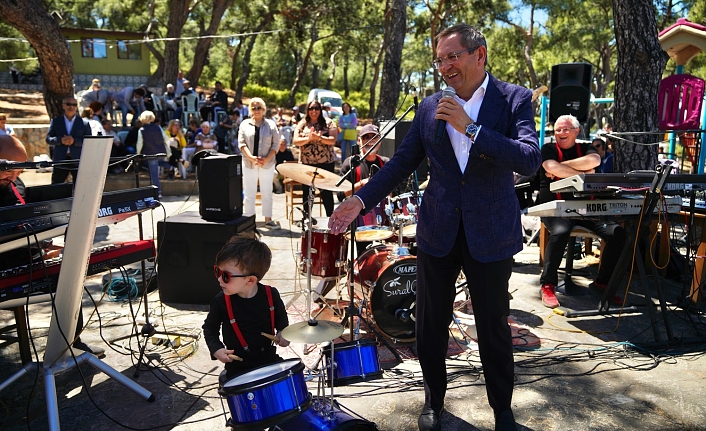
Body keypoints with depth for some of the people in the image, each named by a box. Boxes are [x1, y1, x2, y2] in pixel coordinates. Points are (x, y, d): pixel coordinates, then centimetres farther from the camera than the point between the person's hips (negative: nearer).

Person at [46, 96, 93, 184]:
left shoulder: (84, 122, 5)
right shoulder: (56, 121, 10)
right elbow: (48, 139, 5)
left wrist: (74, 141, -17)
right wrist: (60, 140, -15)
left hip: (78, 161, -1)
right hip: (60, 160, 1)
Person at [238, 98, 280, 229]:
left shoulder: (271, 125, 4)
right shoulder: (245, 124, 6)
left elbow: (275, 144, 1)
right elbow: (241, 143, 0)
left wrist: (266, 159, -13)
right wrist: (251, 158, -15)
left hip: (267, 164, 0)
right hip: (249, 164, 0)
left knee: (267, 192, 7)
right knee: (249, 193, 3)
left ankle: (268, 219, 14)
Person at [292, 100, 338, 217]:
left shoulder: (328, 123, 0)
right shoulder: (302, 124, 5)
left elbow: (333, 140, -10)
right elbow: (295, 141, -4)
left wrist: (319, 138, -24)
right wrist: (308, 138, -20)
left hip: (325, 163, -2)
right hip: (306, 163, 2)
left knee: (326, 192, 3)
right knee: (307, 191, 12)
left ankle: (330, 217, 12)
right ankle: (306, 216, 25)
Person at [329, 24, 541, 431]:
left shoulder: (515, 99, -6)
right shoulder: (430, 107, 3)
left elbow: (531, 160, -19)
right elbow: (402, 162, 6)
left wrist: (470, 128, -24)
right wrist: (362, 199, -5)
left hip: (491, 234, -2)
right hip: (438, 231, 3)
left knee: (494, 328, 11)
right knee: (431, 324, 13)